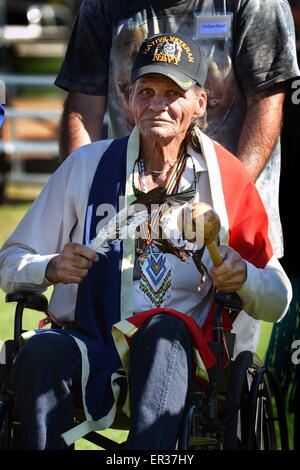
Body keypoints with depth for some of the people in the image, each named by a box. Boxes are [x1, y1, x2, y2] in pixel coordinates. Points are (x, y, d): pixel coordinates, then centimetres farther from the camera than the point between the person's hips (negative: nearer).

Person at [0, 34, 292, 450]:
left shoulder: (226, 178, 10)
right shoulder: (86, 165, 12)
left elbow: (277, 302, 12)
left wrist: (242, 277, -11)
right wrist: (51, 269, -12)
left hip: (176, 355, -1)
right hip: (87, 343, 1)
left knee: (163, 329, -36)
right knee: (42, 352, -33)